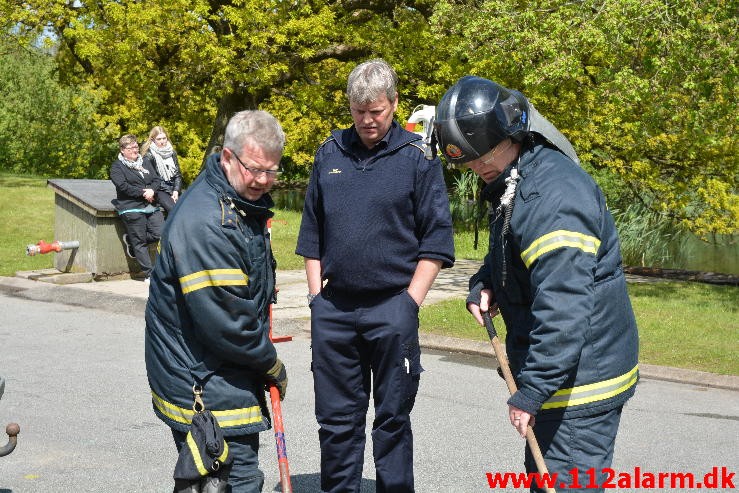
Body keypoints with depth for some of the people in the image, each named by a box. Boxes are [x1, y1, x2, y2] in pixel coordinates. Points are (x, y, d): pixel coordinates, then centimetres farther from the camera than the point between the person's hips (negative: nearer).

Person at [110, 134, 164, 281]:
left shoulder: (145, 163, 21)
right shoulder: (117, 167, 2)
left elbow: (156, 179, 13)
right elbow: (123, 186, -11)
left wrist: (152, 190, -9)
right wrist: (143, 193, -13)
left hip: (151, 206, 6)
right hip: (131, 209, -6)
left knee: (159, 234, -7)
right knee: (140, 242, -4)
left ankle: (131, 241, 18)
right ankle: (149, 274, 2)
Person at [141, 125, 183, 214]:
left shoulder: (171, 153, 14)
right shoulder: (149, 156, -2)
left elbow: (178, 174, 12)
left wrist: (176, 191, -6)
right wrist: (170, 192, -10)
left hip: (174, 188, 5)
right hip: (160, 191, -5)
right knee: (174, 209, -30)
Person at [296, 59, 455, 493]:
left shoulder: (418, 156, -3)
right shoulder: (330, 153, 8)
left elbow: (436, 239, -3)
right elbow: (312, 233, 14)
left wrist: (410, 302, -8)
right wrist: (316, 294, 8)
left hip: (392, 310, -3)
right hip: (333, 310, 3)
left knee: (393, 419, 7)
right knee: (336, 418, 11)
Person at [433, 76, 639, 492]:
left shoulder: (555, 195, -25)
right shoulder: (513, 182, 9)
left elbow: (563, 306, -31)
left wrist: (532, 391, -28)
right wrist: (484, 285, 3)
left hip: (581, 377, -11)